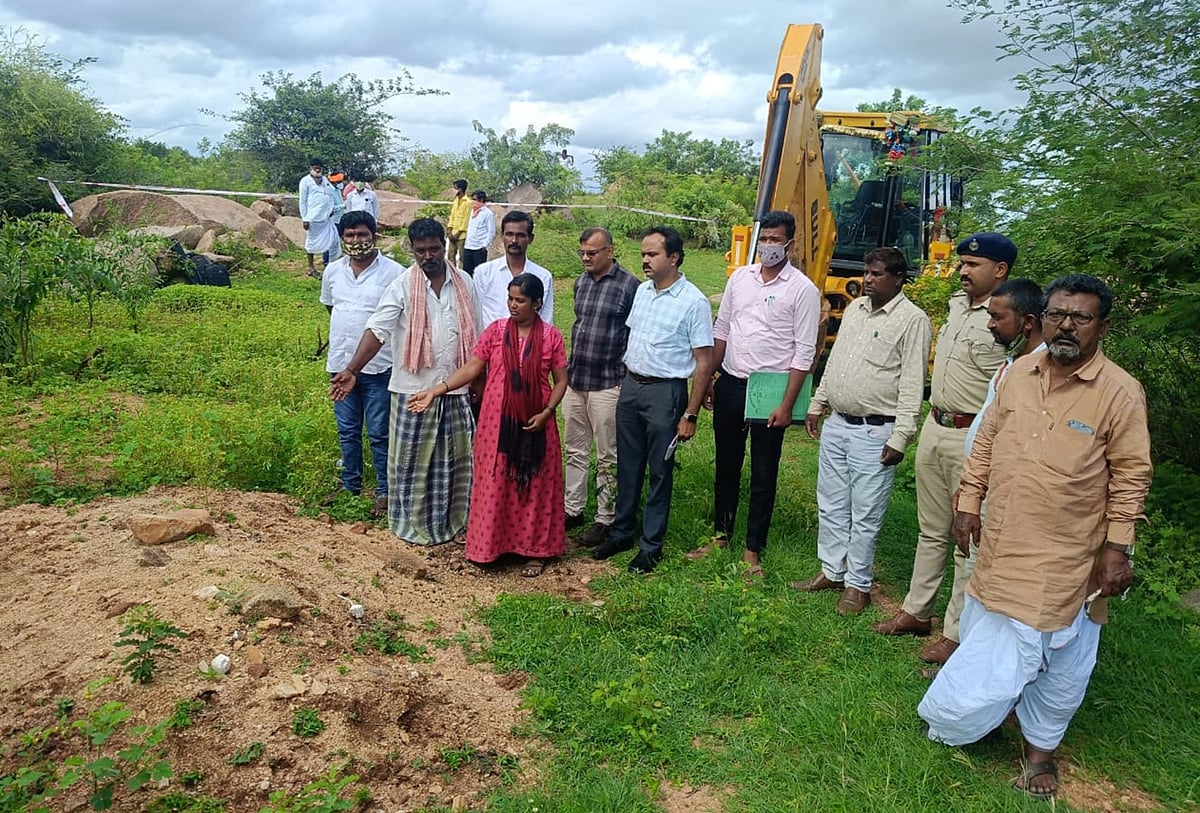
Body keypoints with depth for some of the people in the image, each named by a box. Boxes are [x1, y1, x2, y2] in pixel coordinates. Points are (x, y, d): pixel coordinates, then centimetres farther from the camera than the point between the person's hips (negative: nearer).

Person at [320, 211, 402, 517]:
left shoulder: (393, 273, -10)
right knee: (347, 431, 16)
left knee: (379, 433, 3)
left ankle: (385, 492, 16)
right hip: (340, 363, 5)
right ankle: (350, 486, 30)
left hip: (378, 366, -5)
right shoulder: (333, 271, 6)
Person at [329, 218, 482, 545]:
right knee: (412, 460, 7)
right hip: (414, 389, -3)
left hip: (456, 390, 3)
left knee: (455, 458, 13)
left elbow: (475, 336, 10)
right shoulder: (402, 286, -8)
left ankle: (451, 521, 29)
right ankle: (413, 524, 23)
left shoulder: (464, 283, 3)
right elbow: (377, 330, -16)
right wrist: (352, 370, -28)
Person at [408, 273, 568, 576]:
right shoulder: (495, 330, 0)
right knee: (494, 484, 7)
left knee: (534, 485, 8)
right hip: (497, 422, 1)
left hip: (534, 424, -1)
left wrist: (547, 412, -13)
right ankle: (492, 544, 23)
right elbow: (472, 368, 0)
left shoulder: (551, 336, -4)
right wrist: (437, 390, -9)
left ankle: (534, 550, 21)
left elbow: (561, 380, 0)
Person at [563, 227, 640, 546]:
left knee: (607, 457, 4)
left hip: (607, 384, -6)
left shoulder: (629, 285, -10)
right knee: (575, 450, 15)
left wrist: (627, 376, -10)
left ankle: (605, 519, 16)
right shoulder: (580, 282, 10)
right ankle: (573, 509, 28)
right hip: (574, 379, 7)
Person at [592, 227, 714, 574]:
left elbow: (704, 362, -12)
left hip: (665, 392, -6)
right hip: (630, 386, 6)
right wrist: (627, 383, 11)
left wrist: (690, 414, -14)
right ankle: (622, 532, 29)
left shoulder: (693, 302, -13)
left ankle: (651, 545, 18)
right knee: (628, 466, 15)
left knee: (660, 472, 5)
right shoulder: (641, 290, 7)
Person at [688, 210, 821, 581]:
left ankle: (753, 549, 19)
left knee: (763, 475, 6)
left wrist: (787, 405, -14)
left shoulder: (802, 289, -8)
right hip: (730, 384, 5)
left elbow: (804, 352, -10)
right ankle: (721, 534, 32)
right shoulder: (740, 277, 6)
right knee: (726, 466, 16)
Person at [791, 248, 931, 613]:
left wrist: (900, 438, -17)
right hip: (836, 424, 7)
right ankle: (831, 571, 30)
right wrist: (817, 404, 19)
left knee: (865, 515, 3)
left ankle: (857, 585, 17)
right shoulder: (855, 308, 12)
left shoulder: (912, 320, -11)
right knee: (831, 506, 15)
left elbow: (912, 386, -14)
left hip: (874, 433, -7)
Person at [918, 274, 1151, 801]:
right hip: (1002, 544, 4)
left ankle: (1041, 746, 32)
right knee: (985, 641, 19)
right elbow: (986, 441, 9)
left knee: (1060, 658, 11)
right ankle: (972, 713, 43)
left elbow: (1130, 477, -9)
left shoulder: (1119, 393, -13)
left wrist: (1117, 548, -10)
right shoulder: (1018, 373, 0)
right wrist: (969, 503, 7)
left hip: (1065, 559, -4)